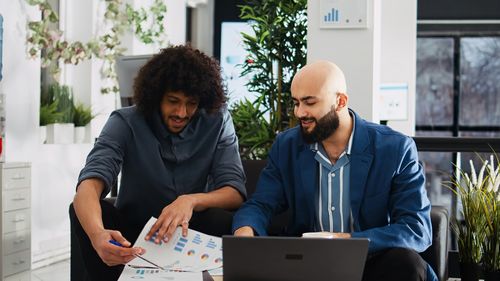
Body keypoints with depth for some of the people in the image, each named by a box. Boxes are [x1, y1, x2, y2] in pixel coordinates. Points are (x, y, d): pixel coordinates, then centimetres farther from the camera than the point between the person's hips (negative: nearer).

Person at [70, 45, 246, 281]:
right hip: (132, 233, 0)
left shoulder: (217, 122, -10)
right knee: (83, 210, -28)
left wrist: (192, 201, -39)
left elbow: (235, 192, -16)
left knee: (222, 220, -32)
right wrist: (97, 234, -53)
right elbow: (90, 184, -29)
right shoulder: (125, 123, -15)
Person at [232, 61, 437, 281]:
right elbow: (260, 204, 4)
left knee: (406, 263, -34)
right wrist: (245, 230, -23)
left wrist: (351, 241, -30)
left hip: (369, 262, -1)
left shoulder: (395, 149, -10)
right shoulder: (286, 146, 3)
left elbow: (418, 229, -15)